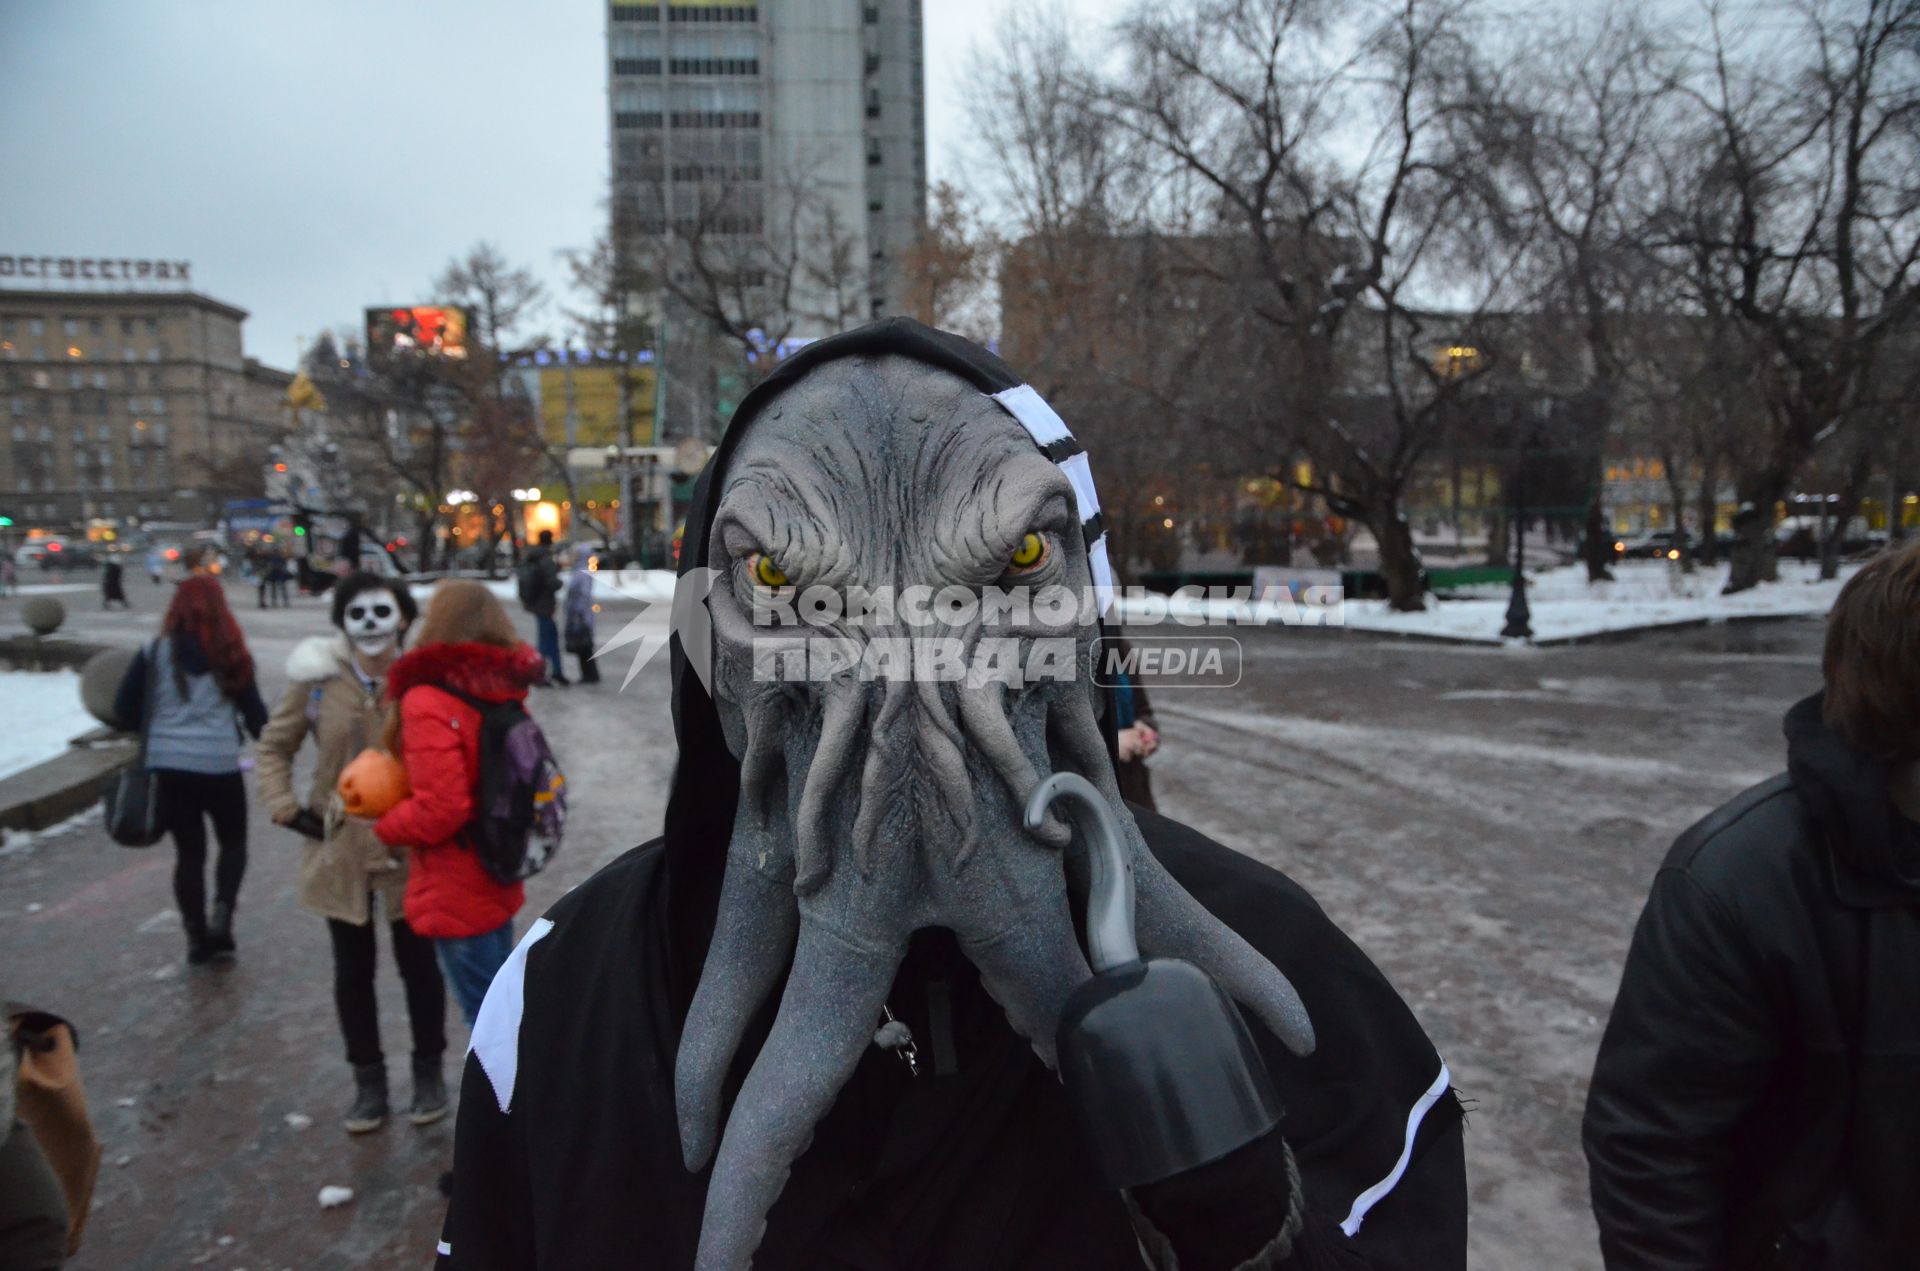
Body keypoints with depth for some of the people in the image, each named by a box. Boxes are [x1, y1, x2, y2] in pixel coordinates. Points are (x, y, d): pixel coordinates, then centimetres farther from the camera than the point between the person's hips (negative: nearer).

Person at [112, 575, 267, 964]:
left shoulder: (155, 652, 0)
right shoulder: (230, 653, -3)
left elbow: (124, 709, 3)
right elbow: (253, 711, 2)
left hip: (168, 764, 2)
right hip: (219, 765, -2)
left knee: (188, 850, 12)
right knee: (233, 842, 17)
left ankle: (198, 936, 16)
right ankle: (222, 913, -2)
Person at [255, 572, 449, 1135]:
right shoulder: (318, 680, -7)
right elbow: (275, 746, 7)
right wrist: (287, 809, -3)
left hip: (411, 851, -2)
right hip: (339, 850, 2)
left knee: (418, 964, 13)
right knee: (352, 971, 15)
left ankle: (428, 1071, 33)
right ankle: (368, 1079, 33)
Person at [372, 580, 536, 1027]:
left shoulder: (429, 703, -23)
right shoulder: (503, 692, 1)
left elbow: (439, 811, -26)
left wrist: (381, 822, -9)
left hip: (456, 892, -8)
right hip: (496, 879, 8)